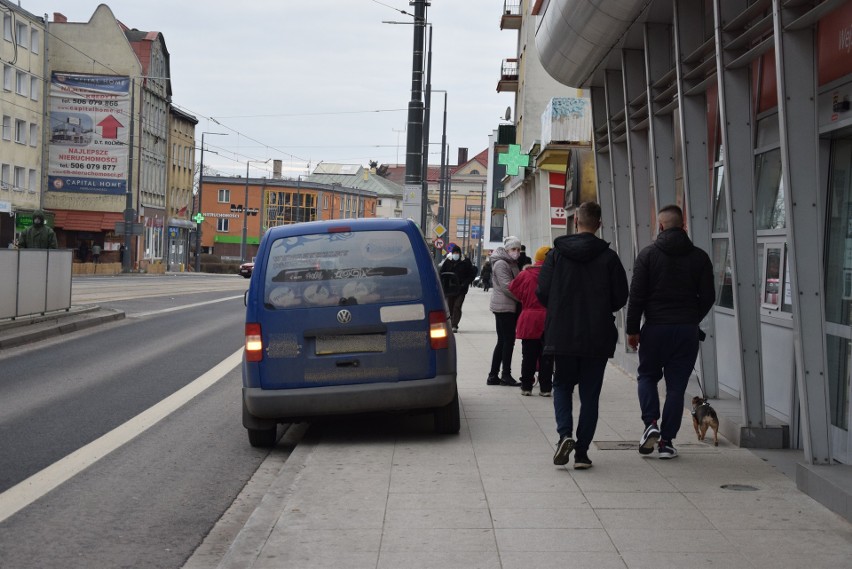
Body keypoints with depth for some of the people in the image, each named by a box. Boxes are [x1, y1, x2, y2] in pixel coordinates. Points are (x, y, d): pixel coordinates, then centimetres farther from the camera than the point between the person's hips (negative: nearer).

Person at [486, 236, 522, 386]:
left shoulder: (512, 263, 20)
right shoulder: (501, 264, -11)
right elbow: (507, 287, -18)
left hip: (510, 307, 10)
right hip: (504, 306, -10)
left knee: (503, 341, 10)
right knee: (508, 340, -7)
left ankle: (493, 375, 12)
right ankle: (506, 375, -3)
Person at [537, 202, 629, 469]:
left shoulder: (556, 254, -3)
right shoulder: (609, 257, -4)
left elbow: (542, 292, -4)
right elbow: (620, 298, -2)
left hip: (562, 334, 0)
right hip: (598, 338, 0)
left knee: (562, 385, 16)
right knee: (589, 393, 7)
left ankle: (565, 434, -7)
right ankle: (582, 452, 4)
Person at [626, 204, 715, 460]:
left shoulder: (648, 254, -4)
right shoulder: (699, 257, 3)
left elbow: (636, 295, -6)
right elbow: (708, 297, 5)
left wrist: (632, 329, 1)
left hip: (655, 327, -1)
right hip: (687, 329, 2)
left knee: (647, 376, 16)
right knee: (676, 385, 6)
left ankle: (651, 423, -4)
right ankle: (666, 441, 5)